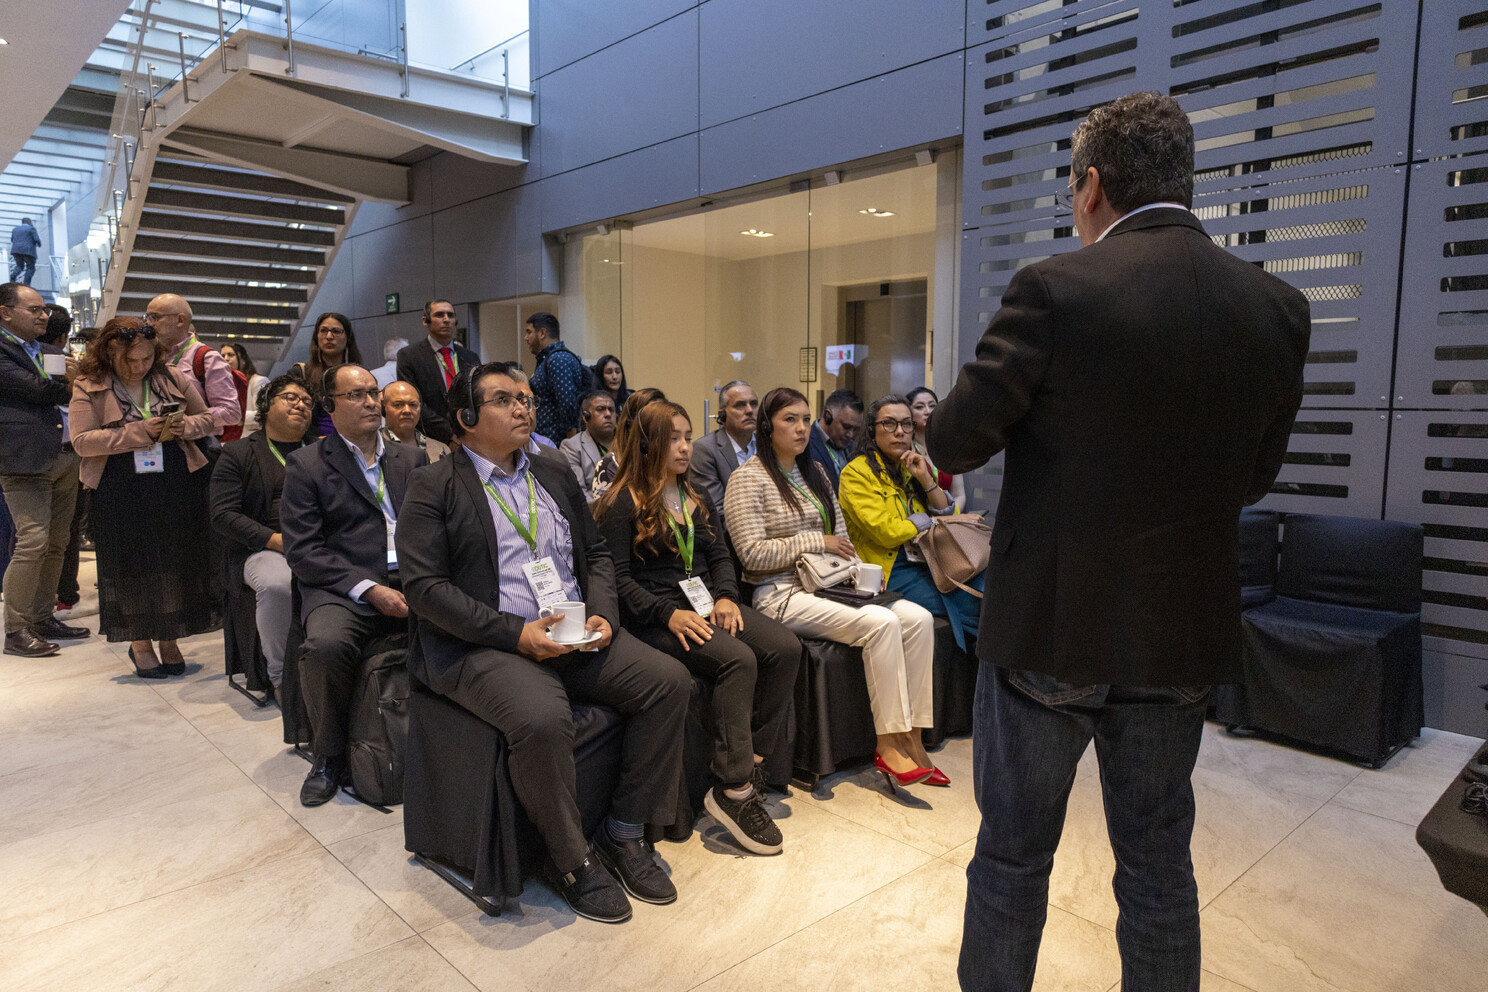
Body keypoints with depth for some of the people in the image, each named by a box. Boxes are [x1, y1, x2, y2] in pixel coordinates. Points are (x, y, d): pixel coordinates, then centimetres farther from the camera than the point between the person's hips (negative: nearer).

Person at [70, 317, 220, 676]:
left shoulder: (173, 377, 6)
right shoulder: (89, 387, -1)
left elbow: (209, 418, 11)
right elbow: (82, 441, -10)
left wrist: (184, 426, -11)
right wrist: (139, 432, -19)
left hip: (178, 488, 2)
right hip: (121, 495, -2)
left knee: (178, 562, 5)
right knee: (131, 566, 7)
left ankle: (169, 641, 21)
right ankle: (139, 643, 23)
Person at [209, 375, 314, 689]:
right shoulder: (237, 453, 12)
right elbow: (223, 516, 0)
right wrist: (276, 540, -12)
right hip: (261, 549, -2)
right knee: (277, 584, -36)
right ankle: (280, 675, -18)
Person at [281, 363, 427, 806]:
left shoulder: (412, 458, 19)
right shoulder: (306, 464, 8)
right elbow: (303, 551, -2)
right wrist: (370, 590, -14)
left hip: (415, 586, 2)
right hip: (344, 592, -2)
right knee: (325, 645, -34)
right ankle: (328, 758, -5)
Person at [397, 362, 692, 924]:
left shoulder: (554, 476, 18)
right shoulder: (435, 487, 0)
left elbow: (596, 555, 19)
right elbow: (424, 586, -10)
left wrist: (602, 614, -2)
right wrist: (516, 633, -18)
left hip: (576, 636, 6)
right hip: (481, 646, -6)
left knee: (669, 681, -13)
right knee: (543, 720, -34)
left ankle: (622, 834, 2)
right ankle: (571, 861, -7)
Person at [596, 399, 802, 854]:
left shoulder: (693, 497, 21)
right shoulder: (623, 503, -1)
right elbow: (617, 576, -9)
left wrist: (724, 596, -3)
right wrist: (668, 613, -21)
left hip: (706, 603, 7)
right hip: (655, 614, -7)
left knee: (786, 648, -18)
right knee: (739, 659, -31)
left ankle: (754, 761, -11)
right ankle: (733, 790, -25)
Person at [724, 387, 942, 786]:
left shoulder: (814, 473, 20)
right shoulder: (748, 478, -4)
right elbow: (752, 554, -13)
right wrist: (816, 542, -11)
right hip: (782, 594, -7)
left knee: (919, 618, -15)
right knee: (880, 622, -28)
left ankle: (911, 741, -11)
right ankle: (888, 745, -18)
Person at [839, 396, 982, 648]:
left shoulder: (914, 465, 18)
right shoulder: (857, 473, -5)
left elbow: (950, 515, 14)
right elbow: (887, 532, -15)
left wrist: (925, 479, 0)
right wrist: (928, 520, 0)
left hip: (929, 561, 7)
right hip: (891, 569, -7)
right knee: (977, 606, -23)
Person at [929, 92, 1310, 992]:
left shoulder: (1056, 289, -16)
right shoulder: (1278, 308, -1)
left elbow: (954, 443, -12)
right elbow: (1253, 476, 7)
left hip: (1050, 625, -4)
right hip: (1182, 637, 4)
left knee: (1012, 856, 14)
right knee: (1159, 864, 20)